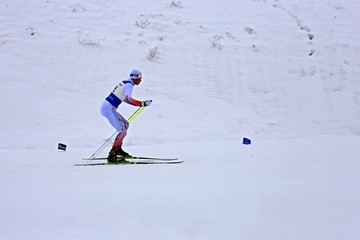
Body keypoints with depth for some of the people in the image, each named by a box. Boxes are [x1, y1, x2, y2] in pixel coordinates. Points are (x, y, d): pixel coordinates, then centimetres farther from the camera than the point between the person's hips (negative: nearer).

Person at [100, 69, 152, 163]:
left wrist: (140, 103, 36)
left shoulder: (125, 83, 18)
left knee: (126, 124, 21)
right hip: (108, 109, -10)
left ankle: (118, 149, 23)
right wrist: (143, 103, -29)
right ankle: (112, 156, -11)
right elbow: (128, 99, -31)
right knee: (123, 131, -13)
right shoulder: (129, 85, -12)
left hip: (106, 107, 10)